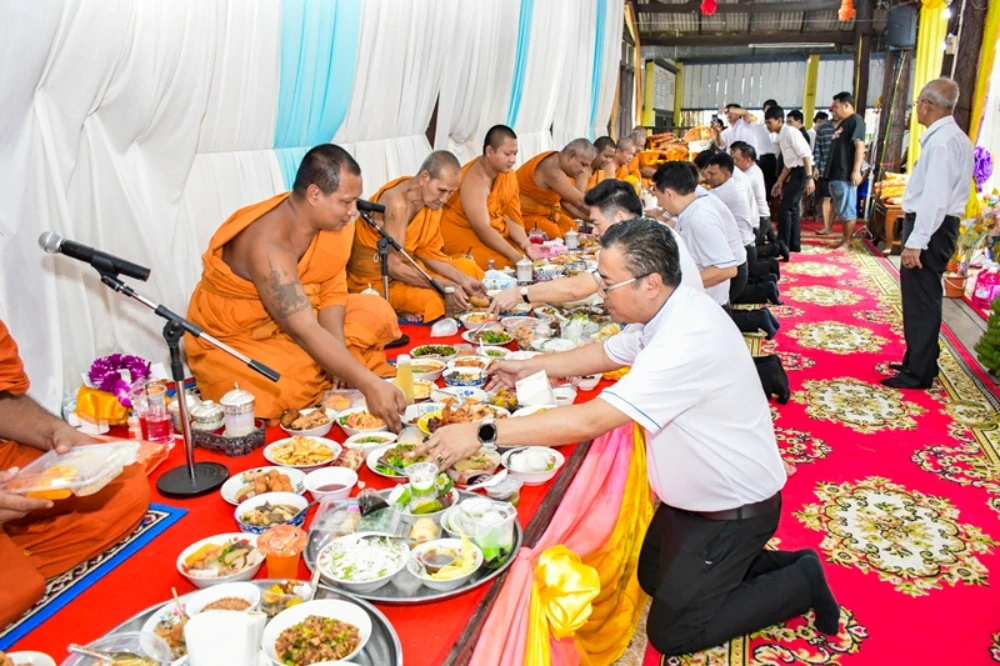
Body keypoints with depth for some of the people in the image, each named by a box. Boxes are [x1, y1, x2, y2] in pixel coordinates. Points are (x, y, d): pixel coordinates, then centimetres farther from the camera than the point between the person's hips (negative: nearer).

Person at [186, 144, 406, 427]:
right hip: (235, 339, -7)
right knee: (295, 388, -32)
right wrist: (370, 385, -46)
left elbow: (333, 290, -5)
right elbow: (305, 331, -40)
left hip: (298, 318, 7)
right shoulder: (269, 245, -34)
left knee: (377, 313, -6)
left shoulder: (333, 220, -10)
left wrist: (338, 350, -23)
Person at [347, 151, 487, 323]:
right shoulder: (398, 202, -26)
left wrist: (463, 280, -9)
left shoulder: (432, 199, -1)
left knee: (470, 270, 7)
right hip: (375, 278, -9)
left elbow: (429, 253, 4)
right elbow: (393, 267, -29)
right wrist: (445, 286, -31)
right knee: (431, 301, -32)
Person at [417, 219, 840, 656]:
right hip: (696, 492, 9)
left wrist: (483, 434, -36)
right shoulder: (667, 312, -7)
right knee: (652, 578, 23)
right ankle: (768, 562, 28)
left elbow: (590, 421, -40)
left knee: (671, 633, 3)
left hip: (734, 505, -9)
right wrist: (530, 367, 4)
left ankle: (801, 581, 14)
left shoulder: (688, 339, -36)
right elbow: (606, 354, 12)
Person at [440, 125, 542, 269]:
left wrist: (526, 245, -20)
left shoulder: (508, 174, 0)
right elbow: (482, 229, -31)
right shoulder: (475, 179, -24)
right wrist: (516, 257, -36)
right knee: (502, 261, -28)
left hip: (494, 232, 8)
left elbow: (512, 218, -2)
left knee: (532, 256, -9)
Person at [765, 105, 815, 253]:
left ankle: (783, 245, -2)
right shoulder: (781, 136, 14)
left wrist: (809, 178, -28)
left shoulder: (790, 132, -14)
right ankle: (794, 244, 19)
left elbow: (805, 155, -21)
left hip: (802, 172, -9)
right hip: (795, 172, 9)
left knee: (785, 207, -8)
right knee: (792, 207, 12)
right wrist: (780, 181, 21)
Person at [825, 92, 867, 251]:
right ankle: (844, 240, 19)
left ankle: (847, 243, -2)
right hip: (836, 174, 10)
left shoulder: (855, 120, -7)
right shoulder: (842, 123, 21)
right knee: (841, 210, 13)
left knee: (847, 210, -6)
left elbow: (860, 146, -16)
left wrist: (856, 170, -24)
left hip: (846, 175, -10)